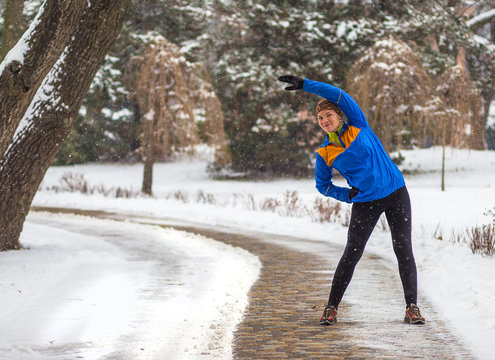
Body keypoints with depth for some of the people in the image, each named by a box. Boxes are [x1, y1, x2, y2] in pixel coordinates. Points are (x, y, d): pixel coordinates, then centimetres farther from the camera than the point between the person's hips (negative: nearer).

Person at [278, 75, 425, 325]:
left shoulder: (358, 127, -4)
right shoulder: (324, 154, -1)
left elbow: (340, 96, -14)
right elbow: (322, 185, 12)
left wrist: (305, 85, -16)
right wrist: (345, 195, -4)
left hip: (395, 193, -1)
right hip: (364, 203, 1)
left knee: (403, 250, -4)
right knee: (352, 253, -4)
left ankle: (412, 307, 3)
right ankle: (332, 307, 5)